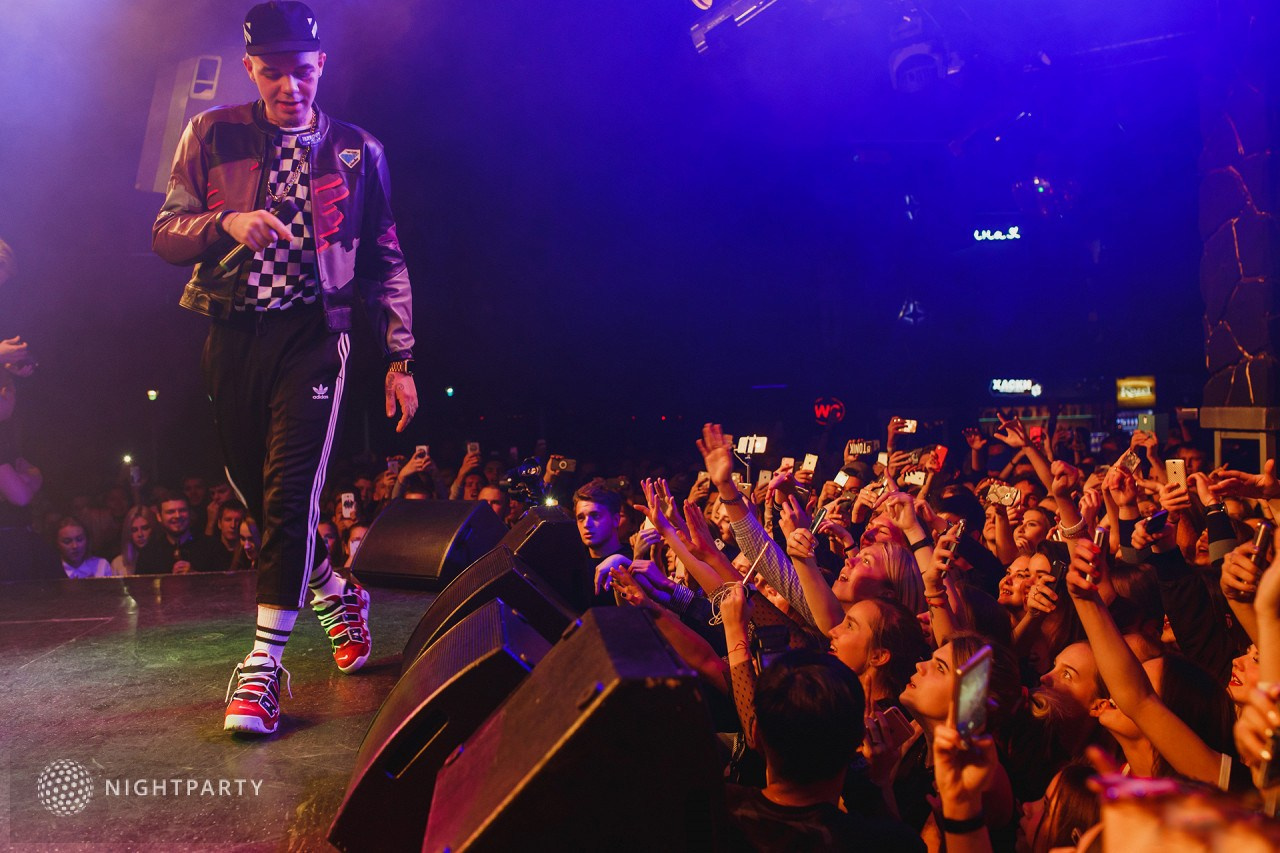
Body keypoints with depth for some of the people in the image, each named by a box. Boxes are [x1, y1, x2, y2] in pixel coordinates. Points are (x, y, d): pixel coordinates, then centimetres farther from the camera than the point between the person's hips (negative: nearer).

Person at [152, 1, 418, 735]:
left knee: (290, 490, -13)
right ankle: (337, 594, 31)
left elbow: (387, 262, 9)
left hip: (312, 334, -2)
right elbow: (165, 234, 6)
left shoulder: (358, 152, 7)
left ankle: (265, 662, -8)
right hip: (233, 334, 3)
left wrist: (401, 357, 3)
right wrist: (227, 223, -16)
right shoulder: (212, 136, 8)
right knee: (254, 490, 7)